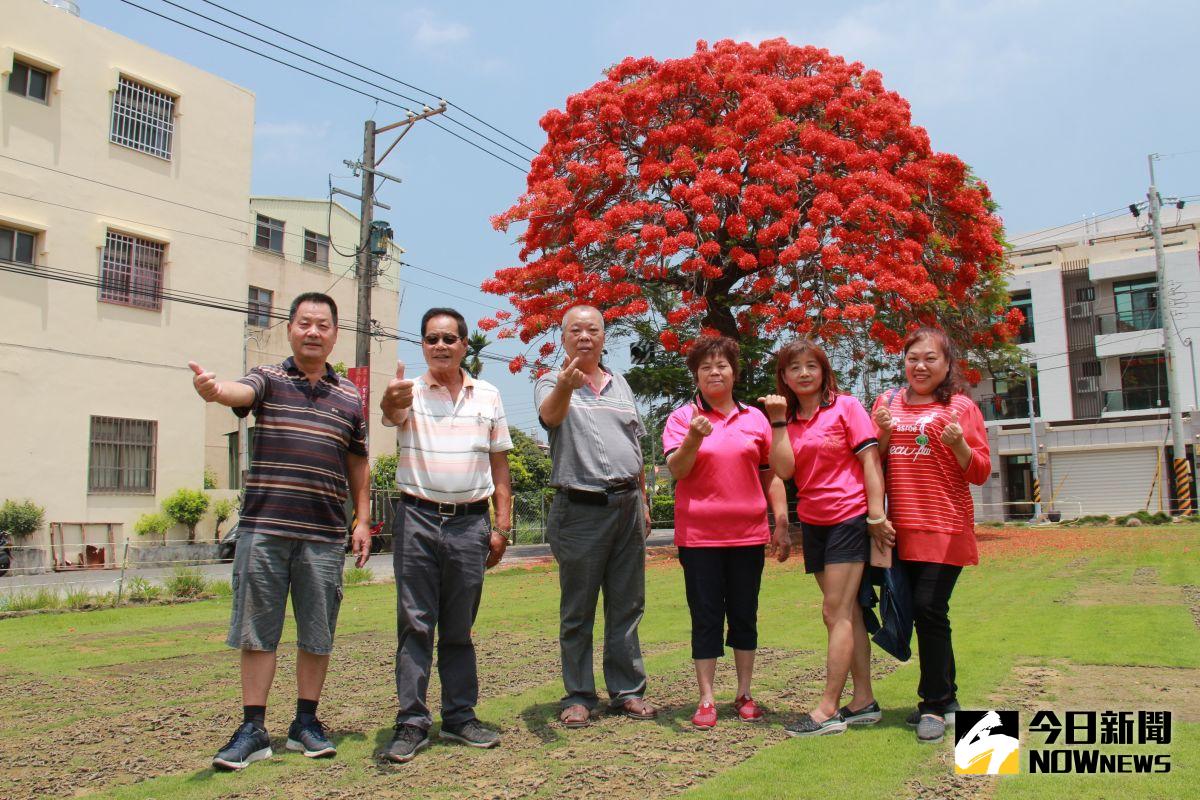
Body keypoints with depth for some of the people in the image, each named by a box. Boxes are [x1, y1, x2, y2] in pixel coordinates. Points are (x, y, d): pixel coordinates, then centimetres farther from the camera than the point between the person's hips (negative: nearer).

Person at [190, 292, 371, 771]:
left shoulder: (350, 398, 11)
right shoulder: (268, 380, 3)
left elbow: (358, 466, 15)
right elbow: (240, 392, -21)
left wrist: (363, 521, 9)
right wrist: (212, 388, -44)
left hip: (323, 535, 2)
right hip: (263, 528, -2)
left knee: (317, 635, 9)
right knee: (257, 631, 5)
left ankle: (306, 723, 24)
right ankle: (253, 730, 17)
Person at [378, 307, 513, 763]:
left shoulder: (487, 396, 9)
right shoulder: (410, 393, 3)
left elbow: (499, 465, 11)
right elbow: (392, 413, -23)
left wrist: (502, 525, 4)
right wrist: (392, 402, -47)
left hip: (470, 521, 2)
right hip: (417, 519, -2)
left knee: (459, 628, 11)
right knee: (414, 624, 0)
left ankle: (460, 717, 20)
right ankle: (411, 724, 8)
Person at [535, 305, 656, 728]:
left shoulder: (620, 385, 16)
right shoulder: (551, 384, 1)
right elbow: (550, 415, -24)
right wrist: (565, 386, -46)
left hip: (627, 506, 5)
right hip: (580, 510, -4)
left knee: (626, 606, 10)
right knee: (577, 610, 3)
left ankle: (628, 690, 19)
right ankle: (578, 696, 13)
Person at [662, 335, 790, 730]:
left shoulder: (755, 418, 8)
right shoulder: (683, 417, 1)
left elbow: (771, 475, 12)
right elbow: (675, 470, -11)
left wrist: (782, 523, 8)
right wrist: (694, 438, -28)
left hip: (748, 534, 2)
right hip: (699, 536, -2)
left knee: (744, 616, 11)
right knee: (706, 617, 3)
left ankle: (744, 695, 23)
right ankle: (706, 700, 13)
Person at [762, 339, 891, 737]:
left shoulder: (845, 407, -4)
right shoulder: (788, 418, 9)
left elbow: (870, 460, -9)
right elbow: (784, 470, -5)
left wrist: (876, 515, -15)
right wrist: (778, 421, -9)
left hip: (849, 517, -6)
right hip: (813, 522, 6)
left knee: (836, 613, -6)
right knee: (848, 613, 11)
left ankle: (828, 709, -2)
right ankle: (864, 701, 18)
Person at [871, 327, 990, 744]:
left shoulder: (961, 407, 0)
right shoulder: (887, 402, 11)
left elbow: (980, 473, -1)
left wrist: (959, 445, -20)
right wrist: (883, 435, -4)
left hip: (944, 527, -4)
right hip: (902, 528, 5)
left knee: (929, 608, -9)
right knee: (920, 611, 11)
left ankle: (935, 704, 5)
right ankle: (946, 695, 27)